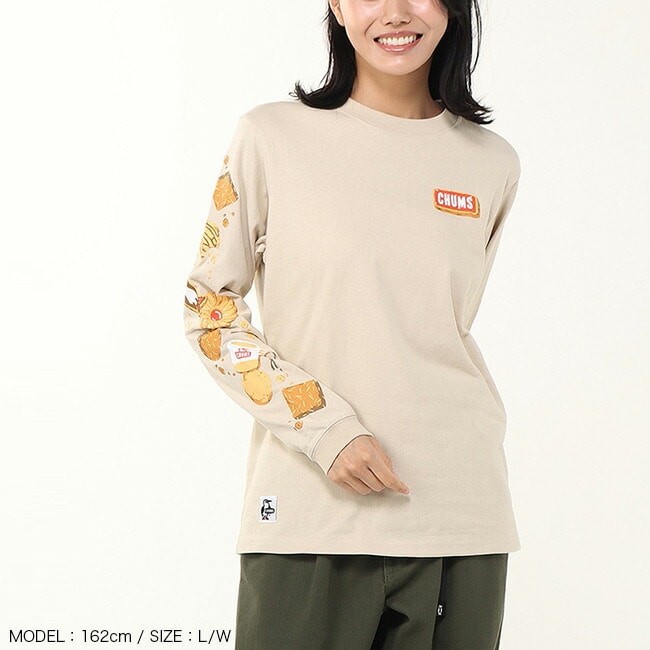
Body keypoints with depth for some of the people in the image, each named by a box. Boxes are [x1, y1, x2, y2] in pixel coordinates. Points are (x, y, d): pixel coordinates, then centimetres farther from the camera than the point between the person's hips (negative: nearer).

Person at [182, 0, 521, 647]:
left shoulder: (493, 164, 7)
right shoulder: (271, 137, -1)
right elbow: (208, 308, 0)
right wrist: (325, 427, -10)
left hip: (457, 513, 3)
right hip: (307, 512, -2)